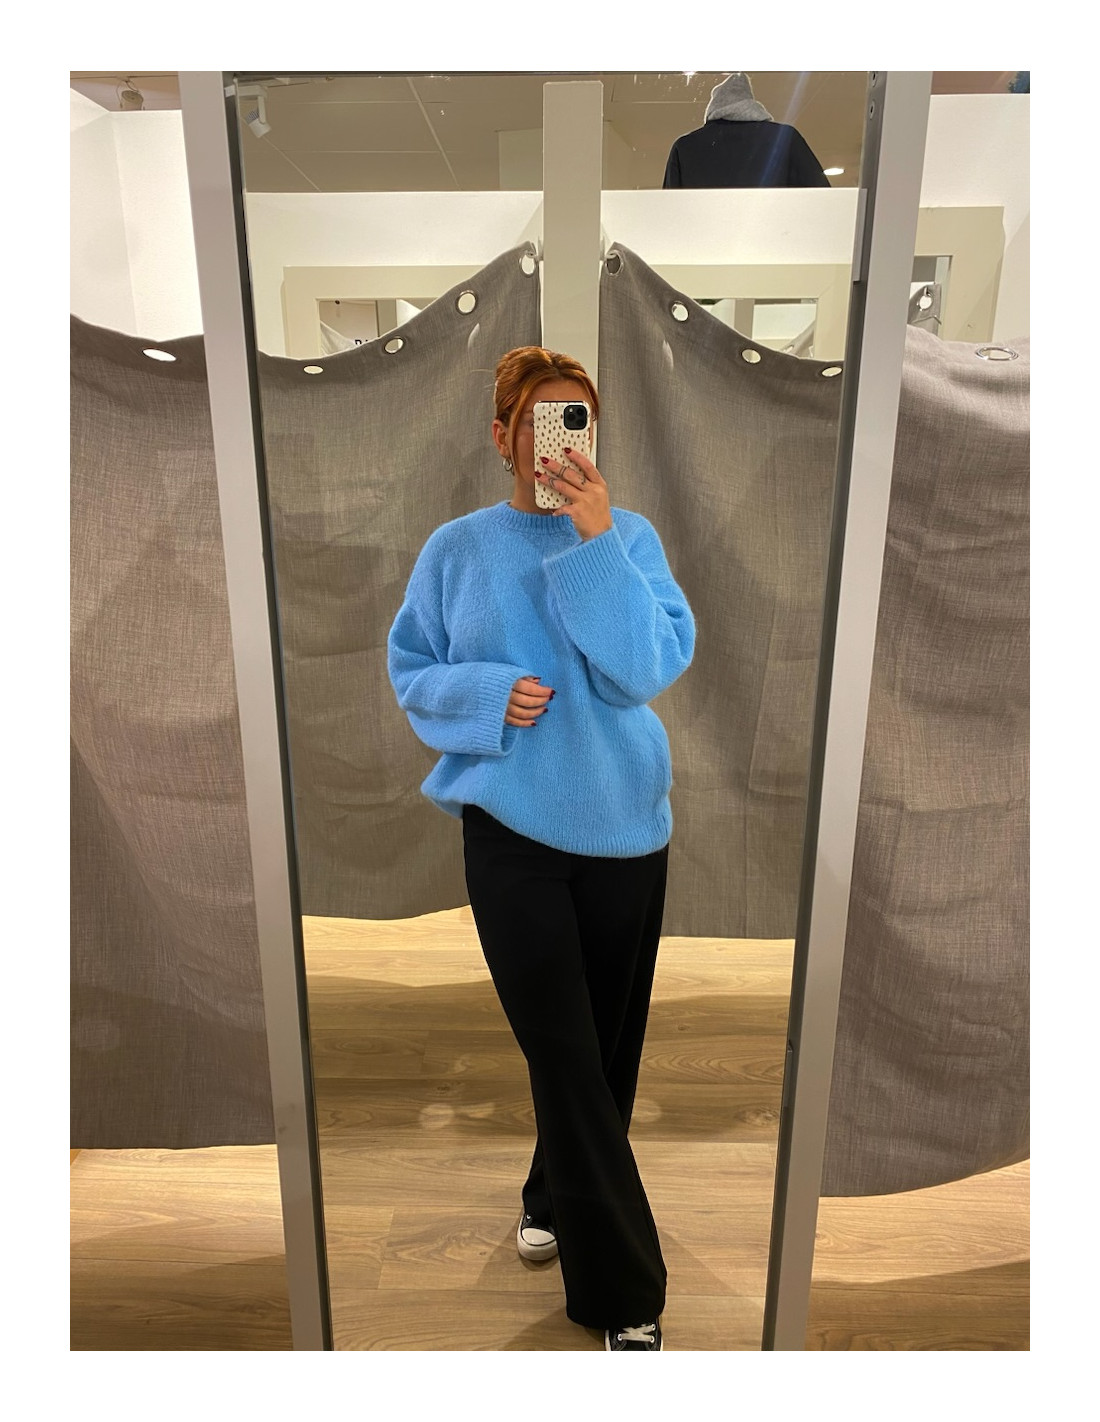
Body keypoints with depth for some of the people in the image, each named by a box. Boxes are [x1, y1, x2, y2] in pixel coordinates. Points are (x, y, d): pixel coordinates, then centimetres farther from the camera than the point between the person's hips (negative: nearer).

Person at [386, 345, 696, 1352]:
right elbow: (412, 673, 4)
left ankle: (555, 1202, 44)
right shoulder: (457, 549, -1)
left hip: (623, 824, 2)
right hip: (509, 826, -1)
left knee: (606, 1047, 16)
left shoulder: (630, 537, -3)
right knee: (566, 1056, 0)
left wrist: (595, 539, -21)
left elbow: (650, 667, -15)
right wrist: (486, 695, -16)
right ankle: (627, 1299, 19)